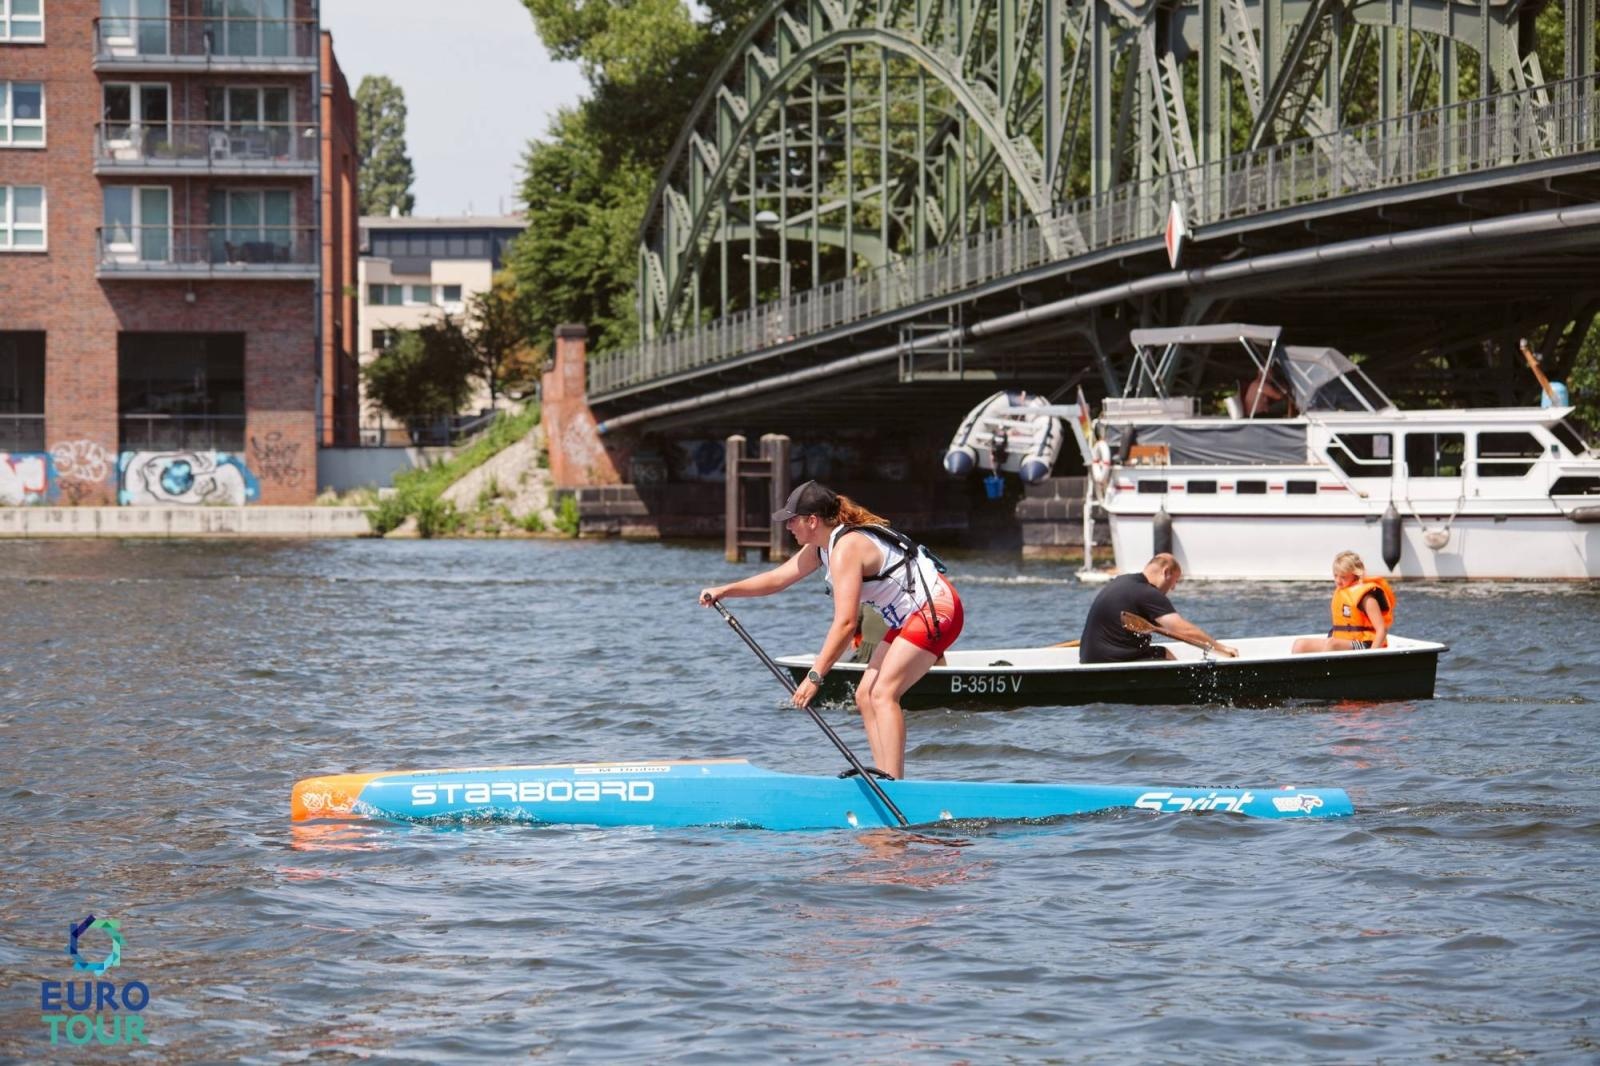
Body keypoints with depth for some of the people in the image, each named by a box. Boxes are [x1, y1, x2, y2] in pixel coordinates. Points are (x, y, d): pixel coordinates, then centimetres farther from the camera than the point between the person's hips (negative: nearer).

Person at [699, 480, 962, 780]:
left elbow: (844, 623, -30)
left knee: (883, 694, -19)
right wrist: (724, 591, 8)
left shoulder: (846, 549, -23)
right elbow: (777, 578, 16)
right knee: (865, 696, 6)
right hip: (908, 619, 11)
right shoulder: (820, 547, 8)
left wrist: (815, 676, -30)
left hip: (936, 609, -11)